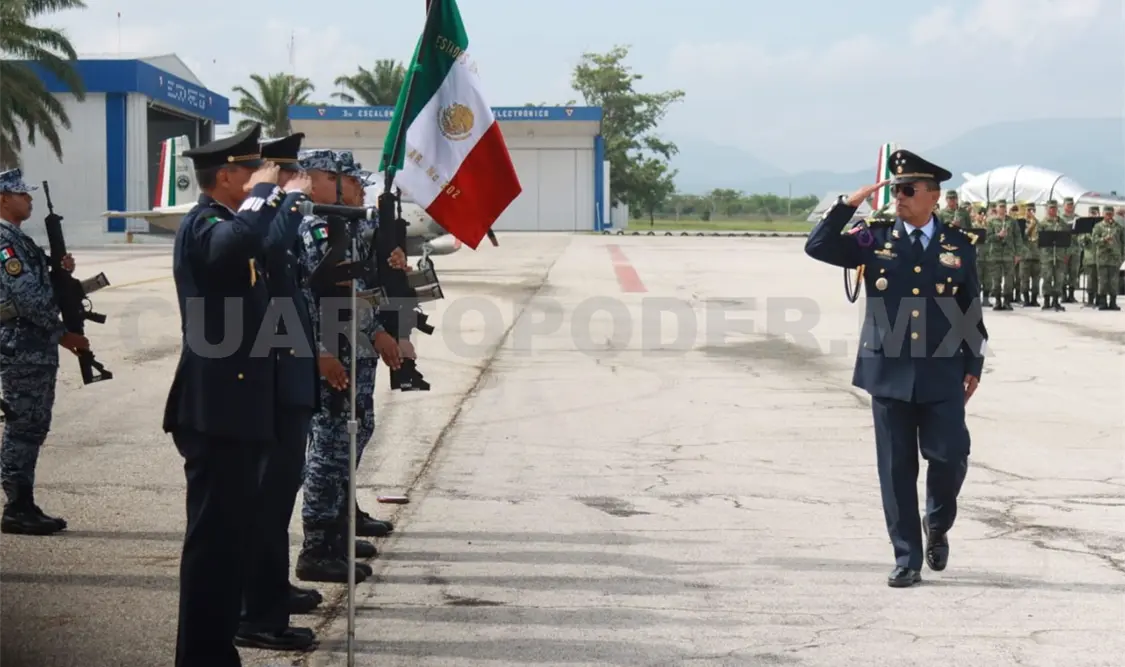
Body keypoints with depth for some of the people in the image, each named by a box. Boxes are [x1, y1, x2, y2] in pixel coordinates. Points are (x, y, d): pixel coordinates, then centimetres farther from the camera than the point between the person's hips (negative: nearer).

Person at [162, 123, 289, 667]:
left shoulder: (225, 222, 20)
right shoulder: (202, 225, -13)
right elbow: (236, 245, -36)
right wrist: (264, 192, -21)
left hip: (234, 406, 10)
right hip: (216, 408, -10)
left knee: (229, 534, 14)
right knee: (214, 535, -8)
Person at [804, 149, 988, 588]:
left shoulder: (959, 245, 6)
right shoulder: (874, 239, 4)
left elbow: (972, 310, 10)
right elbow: (817, 247, -6)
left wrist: (973, 366, 6)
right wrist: (850, 203, -11)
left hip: (942, 375, 0)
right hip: (889, 373, 0)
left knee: (950, 457, -6)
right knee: (896, 468, 3)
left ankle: (938, 526, 25)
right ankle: (907, 560, 11)